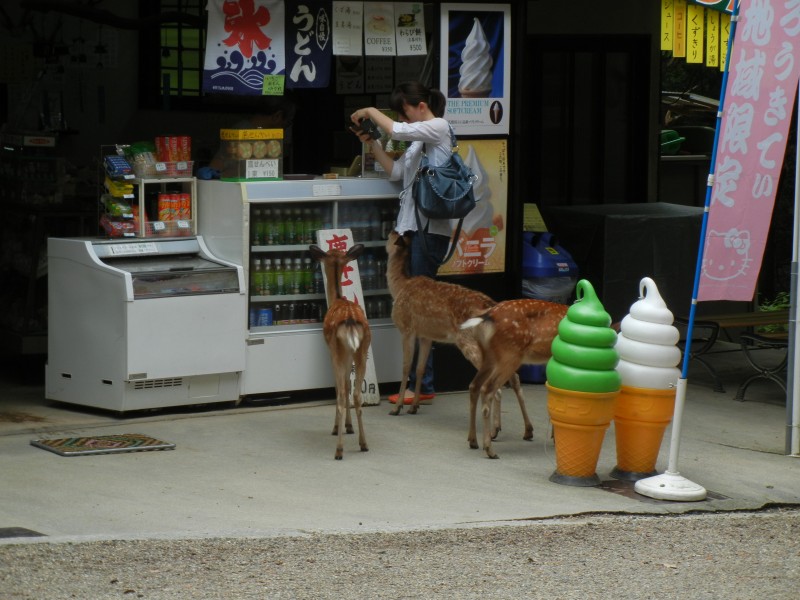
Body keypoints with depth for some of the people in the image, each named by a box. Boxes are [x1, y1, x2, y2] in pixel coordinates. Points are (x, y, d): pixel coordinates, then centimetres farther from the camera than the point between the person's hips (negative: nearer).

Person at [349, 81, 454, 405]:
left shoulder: (439, 127, -6)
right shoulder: (419, 138, 21)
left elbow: (397, 131, -18)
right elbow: (396, 171, 20)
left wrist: (371, 111, -3)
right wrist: (370, 142, 11)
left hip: (431, 229, -10)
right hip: (415, 226, 10)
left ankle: (421, 385, -7)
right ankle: (420, 382, 10)